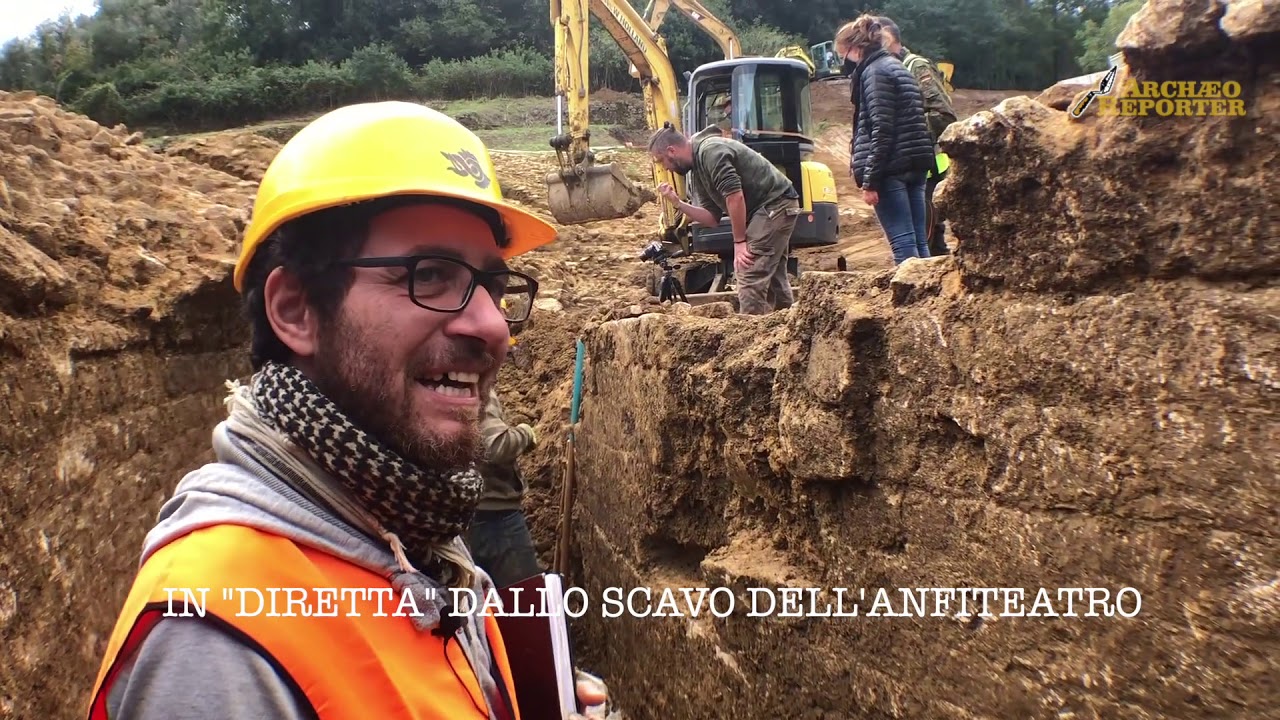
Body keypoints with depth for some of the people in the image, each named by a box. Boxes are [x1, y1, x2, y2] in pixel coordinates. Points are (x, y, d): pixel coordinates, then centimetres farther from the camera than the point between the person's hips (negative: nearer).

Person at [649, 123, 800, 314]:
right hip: (772, 208, 10)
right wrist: (678, 203, -3)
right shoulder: (696, 173, 12)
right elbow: (712, 218, 7)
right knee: (773, 278, 15)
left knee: (750, 278, -13)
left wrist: (739, 242, -19)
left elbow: (735, 197, -24)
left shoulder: (710, 151, -18)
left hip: (775, 204, -10)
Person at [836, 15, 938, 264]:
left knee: (902, 242, -9)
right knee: (918, 240, 8)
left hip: (891, 168, -9)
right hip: (914, 165, 9)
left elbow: (881, 130, -16)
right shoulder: (896, 67, 21)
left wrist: (870, 180, -17)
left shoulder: (875, 72, -8)